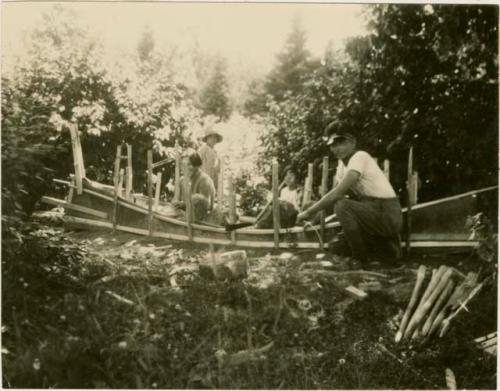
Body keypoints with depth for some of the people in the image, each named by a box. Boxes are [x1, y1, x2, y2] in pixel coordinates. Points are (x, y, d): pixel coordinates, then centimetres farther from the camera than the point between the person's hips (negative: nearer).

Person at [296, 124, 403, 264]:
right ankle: (388, 243, 20)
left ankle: (361, 261, -12)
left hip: (387, 215, -9)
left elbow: (338, 193, -25)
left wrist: (309, 211, -20)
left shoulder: (360, 157, -18)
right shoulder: (342, 164, 10)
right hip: (371, 211, 9)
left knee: (342, 205, -27)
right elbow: (334, 195, 10)